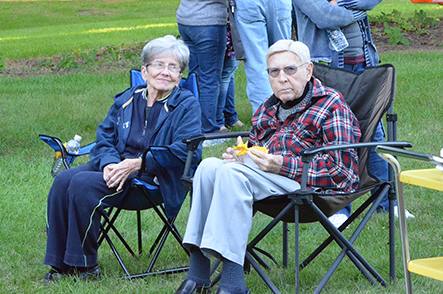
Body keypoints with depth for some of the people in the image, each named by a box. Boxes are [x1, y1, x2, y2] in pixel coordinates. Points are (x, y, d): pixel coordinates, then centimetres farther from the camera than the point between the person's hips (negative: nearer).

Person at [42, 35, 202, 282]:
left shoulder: (187, 105, 1)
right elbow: (105, 138, 11)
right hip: (116, 164, 6)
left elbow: (185, 150, -14)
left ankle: (86, 266, -16)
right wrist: (109, 163, -14)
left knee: (83, 184, -27)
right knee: (63, 181, -20)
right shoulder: (126, 100, 17)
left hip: (154, 177, -6)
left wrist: (135, 164, -21)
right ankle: (60, 264, -12)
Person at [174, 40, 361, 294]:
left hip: (315, 184, -7)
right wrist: (240, 155, 4)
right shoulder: (268, 108, 22)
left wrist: (282, 165, -21)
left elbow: (340, 165, -12)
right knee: (209, 166, -17)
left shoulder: (331, 105, -1)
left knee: (232, 173, -29)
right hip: (271, 176, 7)